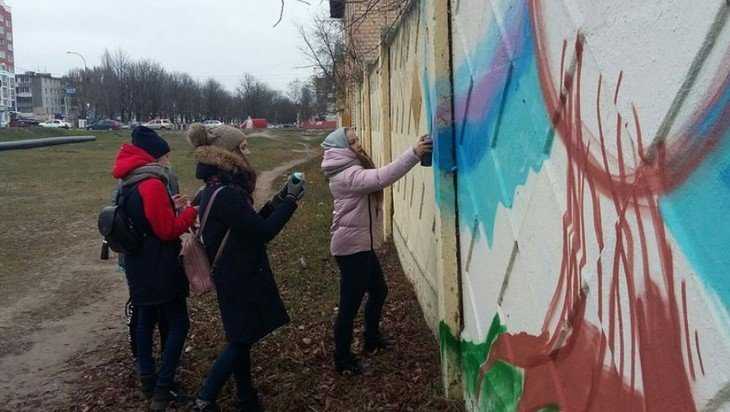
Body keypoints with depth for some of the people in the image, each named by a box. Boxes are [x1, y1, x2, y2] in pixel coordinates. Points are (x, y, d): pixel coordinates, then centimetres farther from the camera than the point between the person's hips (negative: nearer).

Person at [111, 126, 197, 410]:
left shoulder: (130, 184, 8)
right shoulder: (152, 185, -21)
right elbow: (168, 230, -19)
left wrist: (170, 207, 10)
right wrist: (190, 212, -7)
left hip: (138, 266, 9)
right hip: (159, 268, -9)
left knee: (145, 320, 17)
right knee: (178, 324, 0)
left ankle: (148, 380, 28)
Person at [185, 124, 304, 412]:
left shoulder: (215, 189, 6)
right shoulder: (225, 194, -26)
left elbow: (250, 225, 12)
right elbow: (263, 232, -23)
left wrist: (278, 200, 5)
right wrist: (290, 200, -15)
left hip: (235, 276, 10)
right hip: (240, 280, -10)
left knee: (241, 340, 19)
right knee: (240, 341, 5)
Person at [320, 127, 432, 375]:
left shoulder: (351, 170, 14)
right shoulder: (346, 175, -22)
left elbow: (374, 180, 17)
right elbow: (381, 178, -36)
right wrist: (414, 153, -39)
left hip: (361, 245, 11)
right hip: (351, 247, -11)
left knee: (378, 291, 22)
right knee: (350, 303, 0)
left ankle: (372, 340, 41)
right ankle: (343, 360, 14)